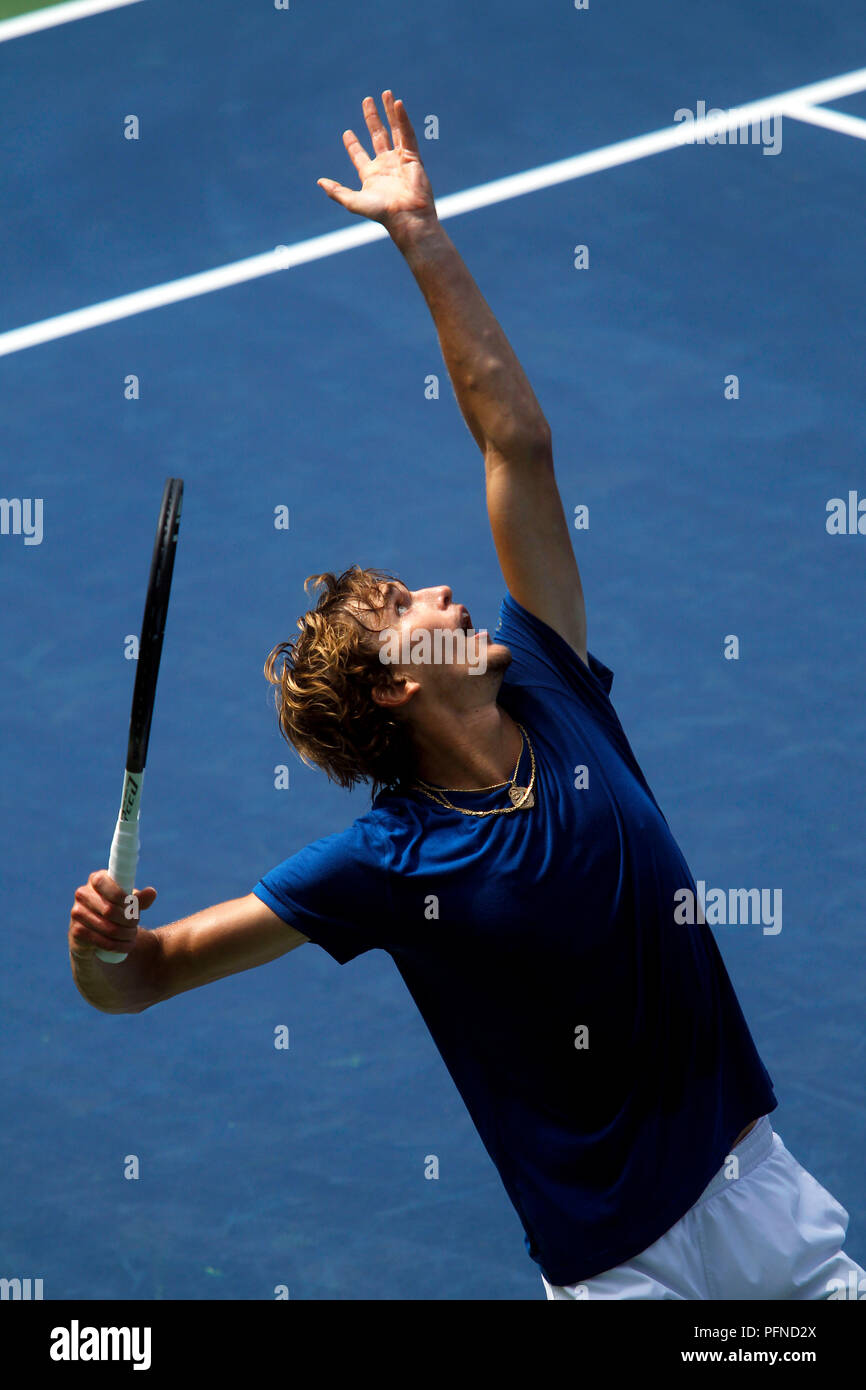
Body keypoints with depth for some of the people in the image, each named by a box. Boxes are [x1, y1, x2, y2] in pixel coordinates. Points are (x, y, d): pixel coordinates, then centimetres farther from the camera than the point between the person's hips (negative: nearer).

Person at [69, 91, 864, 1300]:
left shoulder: (554, 693, 1)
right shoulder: (383, 863, -11)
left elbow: (517, 440, 2)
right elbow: (136, 980, -12)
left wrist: (423, 239, 1)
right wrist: (99, 940, -35)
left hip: (761, 1187, 4)